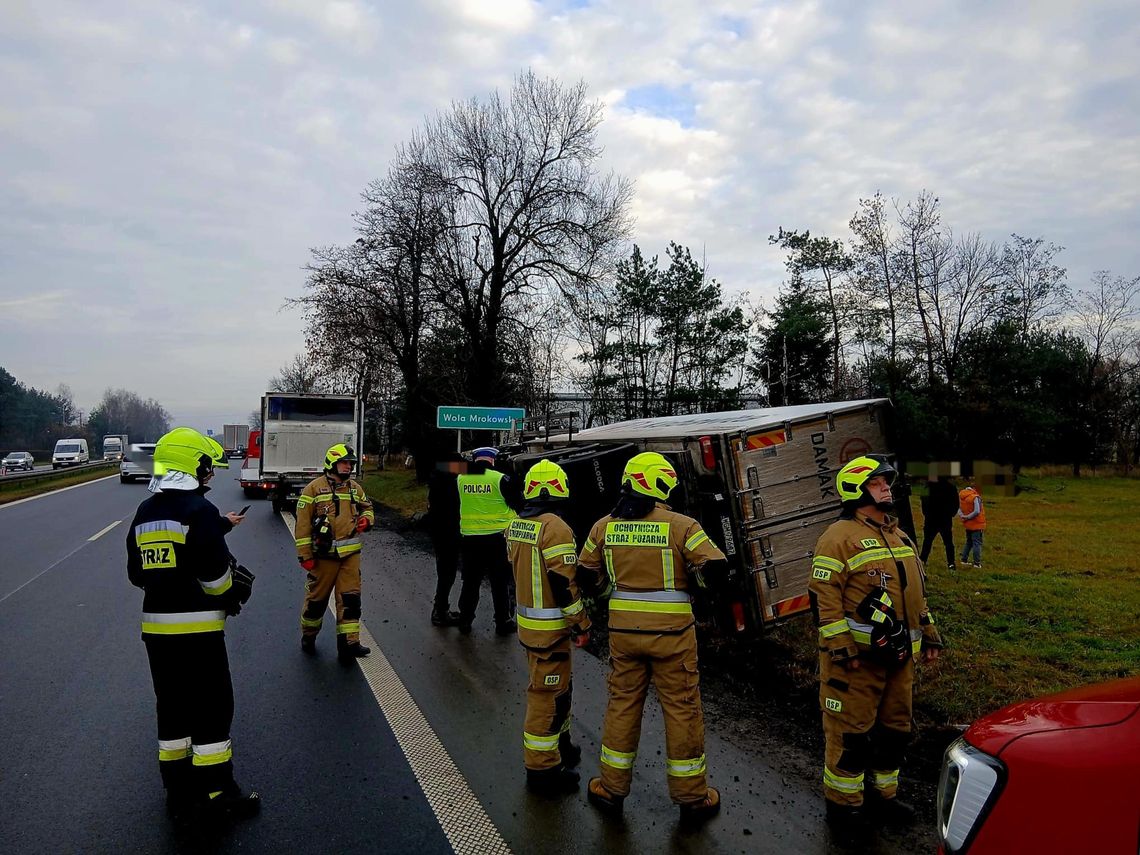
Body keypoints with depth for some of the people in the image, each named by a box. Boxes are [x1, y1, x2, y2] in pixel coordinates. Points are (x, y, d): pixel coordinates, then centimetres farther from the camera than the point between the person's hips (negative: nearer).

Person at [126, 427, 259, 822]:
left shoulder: (144, 513, 9)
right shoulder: (199, 510, -16)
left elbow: (137, 574, 14)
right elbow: (216, 575, -18)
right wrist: (233, 593, 1)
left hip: (156, 626, 8)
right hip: (197, 627, -8)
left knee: (172, 708, 16)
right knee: (212, 710, 2)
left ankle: (179, 792, 26)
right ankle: (217, 795, 10)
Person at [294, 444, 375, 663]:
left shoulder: (355, 488, 9)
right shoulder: (314, 488, -6)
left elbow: (367, 507, 24)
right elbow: (303, 523, -7)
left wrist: (366, 519, -2)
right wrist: (305, 555, -10)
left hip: (350, 554, 4)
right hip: (324, 555, -4)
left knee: (350, 598, 0)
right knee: (317, 598, 11)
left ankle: (348, 643, 5)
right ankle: (308, 637, 32)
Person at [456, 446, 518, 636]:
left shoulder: (461, 479, 0)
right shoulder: (500, 479, -12)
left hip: (469, 538, 3)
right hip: (497, 538, -3)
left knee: (470, 581, 15)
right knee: (500, 583, 8)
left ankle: (465, 620, 23)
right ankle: (503, 623, 15)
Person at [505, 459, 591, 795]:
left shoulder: (516, 525, 7)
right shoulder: (555, 528, -21)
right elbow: (565, 584, -22)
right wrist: (581, 624, -14)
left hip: (526, 621, 9)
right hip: (550, 628, -9)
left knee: (555, 687, 23)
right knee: (547, 694, 1)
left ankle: (559, 743, 39)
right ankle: (541, 768, 10)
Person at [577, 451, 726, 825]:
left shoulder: (605, 526, 0)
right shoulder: (681, 525, -12)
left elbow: (586, 575, 9)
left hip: (623, 629, 4)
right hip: (671, 633, -3)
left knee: (622, 704, 17)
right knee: (682, 709, 10)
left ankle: (612, 788, 28)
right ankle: (691, 797, 23)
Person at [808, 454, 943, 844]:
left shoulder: (898, 536, 14)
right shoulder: (840, 537, -13)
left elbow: (916, 591, 23)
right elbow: (824, 597, -18)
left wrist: (929, 636, 20)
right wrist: (842, 650, -21)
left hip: (898, 657, 8)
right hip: (856, 657, -8)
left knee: (895, 728, 18)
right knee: (850, 732, 1)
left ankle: (882, 794, 36)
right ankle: (843, 804, 17)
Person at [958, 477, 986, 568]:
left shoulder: (961, 495, 0)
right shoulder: (975, 497, -21)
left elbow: (958, 507, 7)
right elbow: (977, 511, -25)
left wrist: (962, 516, -3)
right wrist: (968, 517, -14)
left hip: (967, 523, 7)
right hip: (976, 524, -7)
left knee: (969, 541, 20)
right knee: (977, 543, 2)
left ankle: (964, 559, 23)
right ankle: (977, 563, 4)